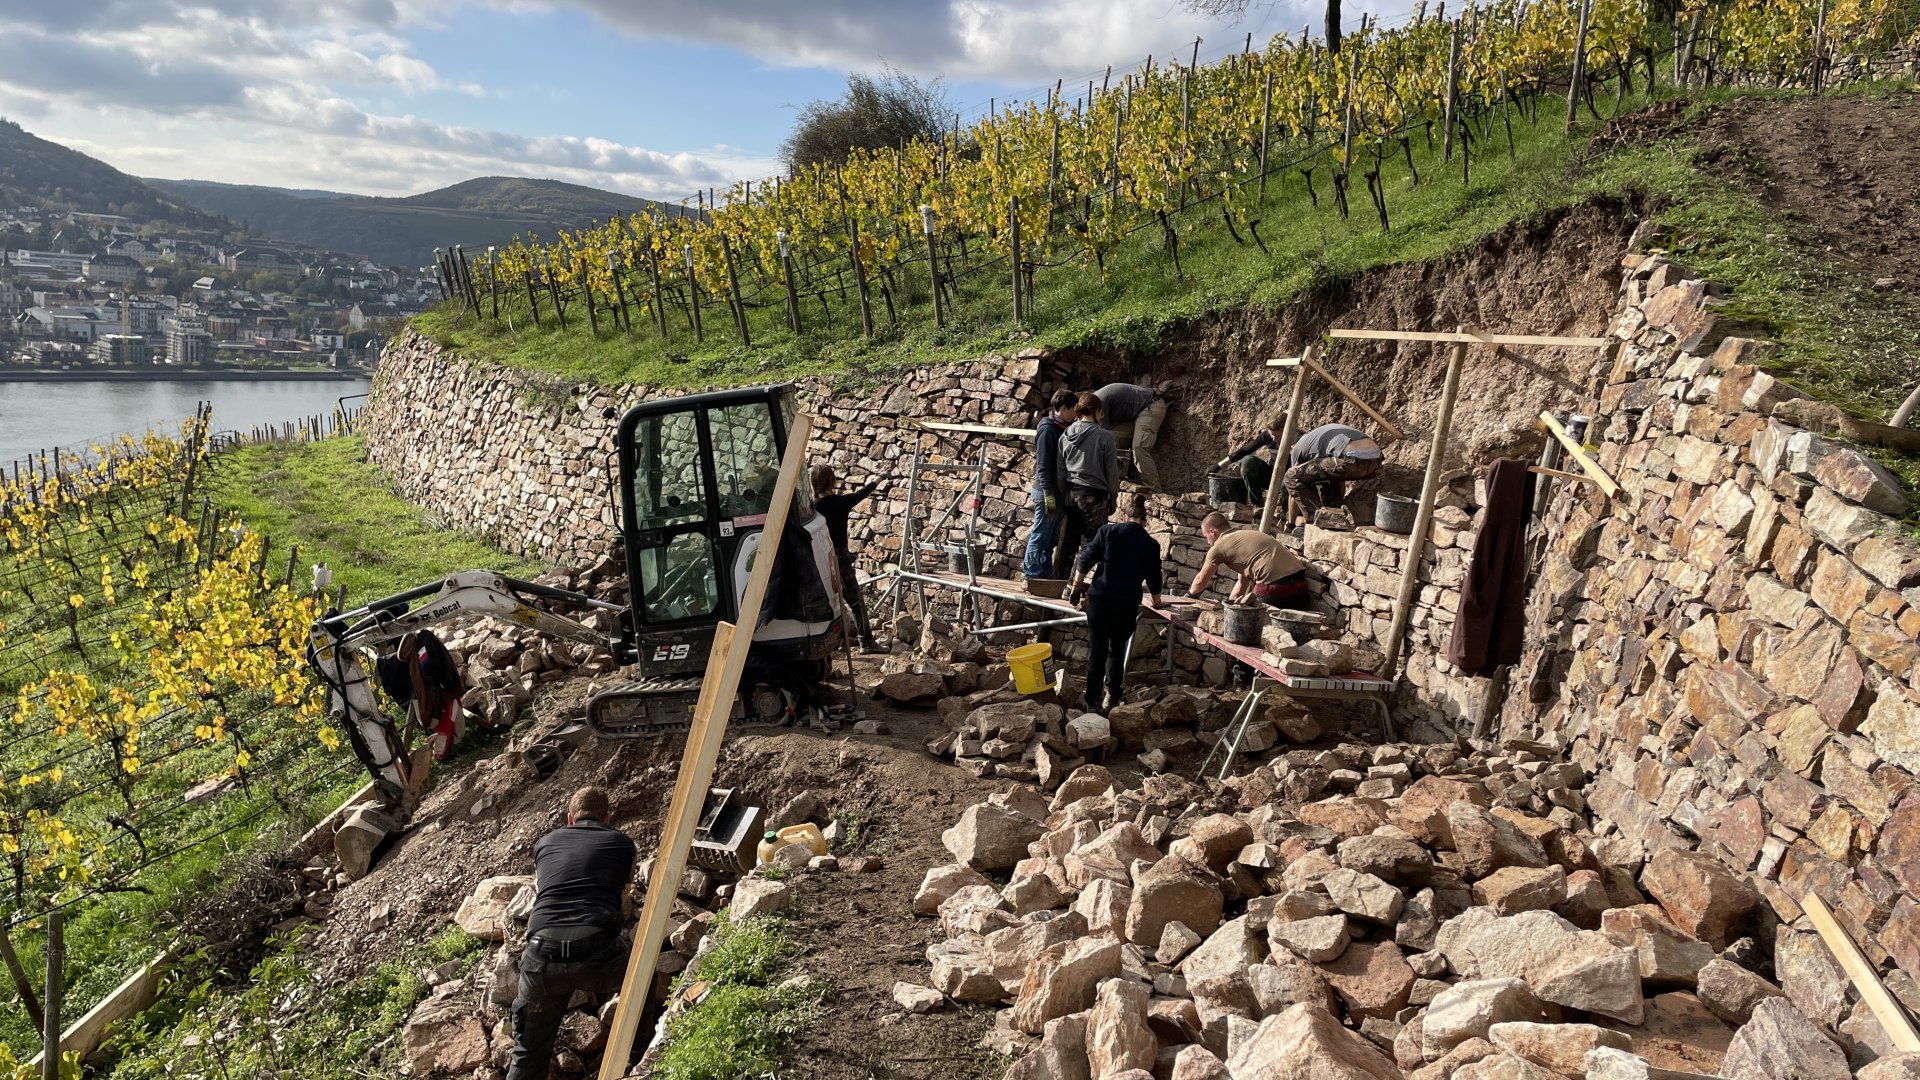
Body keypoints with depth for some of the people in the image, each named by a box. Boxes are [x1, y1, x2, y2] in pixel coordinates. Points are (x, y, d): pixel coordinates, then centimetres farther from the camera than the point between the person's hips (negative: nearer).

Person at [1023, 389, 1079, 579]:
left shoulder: (1061, 429, 15)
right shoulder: (1047, 429, -14)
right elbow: (1043, 465, -18)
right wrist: (1048, 493, -21)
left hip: (1058, 491, 9)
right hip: (1047, 491, -9)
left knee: (1051, 538, 13)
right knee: (1041, 536, -3)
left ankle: (1046, 574, 20)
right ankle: (1032, 575, 3)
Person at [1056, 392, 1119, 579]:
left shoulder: (1066, 435, 7)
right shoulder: (1104, 436, -8)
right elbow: (1111, 471, -3)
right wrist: (1113, 496, 7)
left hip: (1071, 493, 5)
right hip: (1094, 496, -5)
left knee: (1067, 542, 10)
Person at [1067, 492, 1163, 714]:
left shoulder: (1108, 530, 3)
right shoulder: (1151, 544, 7)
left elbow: (1086, 560, -2)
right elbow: (1154, 578, 18)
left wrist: (1077, 586, 10)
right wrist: (1156, 599, 37)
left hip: (1099, 598, 0)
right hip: (1127, 604, 1)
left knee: (1097, 650, 8)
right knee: (1117, 649, 19)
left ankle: (1093, 700, 8)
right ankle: (1112, 695, 22)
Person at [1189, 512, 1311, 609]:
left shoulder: (1219, 547, 5)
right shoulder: (1245, 535, 30)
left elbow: (1201, 580, 19)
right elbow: (1243, 582, 34)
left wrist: (1190, 593, 38)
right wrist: (1229, 603, 38)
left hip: (1274, 585, -8)